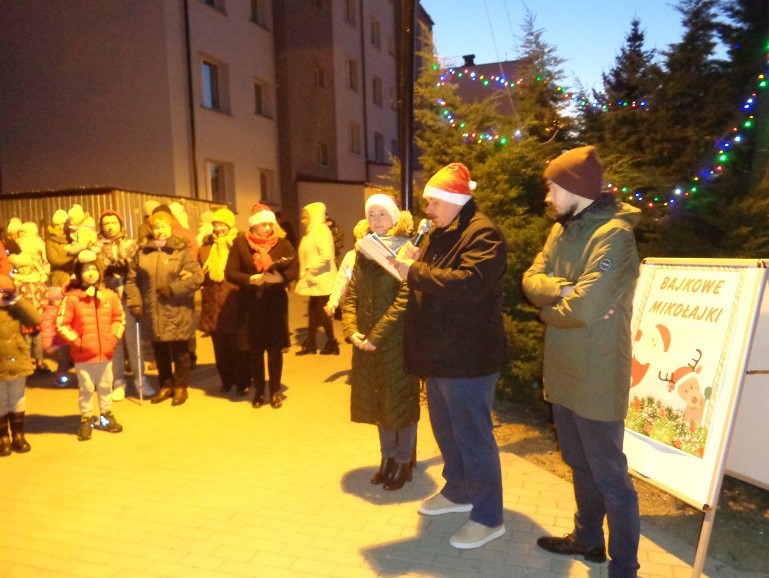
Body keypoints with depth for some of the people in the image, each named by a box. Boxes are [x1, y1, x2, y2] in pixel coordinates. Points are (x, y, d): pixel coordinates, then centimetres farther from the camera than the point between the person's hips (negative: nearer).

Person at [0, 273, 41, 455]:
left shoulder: (15, 309, 2)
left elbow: (36, 319, -12)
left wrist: (17, 301, -13)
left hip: (18, 365, 3)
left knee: (17, 402, 16)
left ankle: (18, 435, 29)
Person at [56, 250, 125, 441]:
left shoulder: (110, 295, 0)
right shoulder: (71, 298, -10)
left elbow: (119, 318, 12)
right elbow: (61, 324, -7)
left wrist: (114, 337, 1)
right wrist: (76, 341, -12)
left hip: (106, 352, 3)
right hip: (83, 354, -3)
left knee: (105, 386, 15)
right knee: (86, 388, 8)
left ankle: (106, 416, 31)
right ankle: (86, 421, 22)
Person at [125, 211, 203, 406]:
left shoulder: (182, 250, -4)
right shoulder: (142, 252, 7)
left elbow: (197, 277, -11)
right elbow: (132, 280, 10)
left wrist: (172, 288, -15)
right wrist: (134, 303, -1)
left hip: (177, 313, -3)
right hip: (153, 312, 3)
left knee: (180, 351, 6)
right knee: (160, 351, 14)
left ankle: (181, 387, 22)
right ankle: (166, 385, 31)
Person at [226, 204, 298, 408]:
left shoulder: (282, 243, -1)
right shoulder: (240, 243, -2)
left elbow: (294, 269, -3)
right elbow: (230, 273, -4)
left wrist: (281, 277, -23)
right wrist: (251, 279, -20)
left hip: (276, 303, 0)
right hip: (251, 304, 0)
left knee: (275, 348, 5)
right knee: (255, 349, 8)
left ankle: (275, 391, 18)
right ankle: (259, 391, 23)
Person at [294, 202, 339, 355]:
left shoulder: (321, 230, -15)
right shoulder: (311, 232, 15)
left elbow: (326, 255, -26)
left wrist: (312, 271, -21)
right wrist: (305, 273, 11)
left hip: (322, 279, -9)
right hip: (315, 280, 9)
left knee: (322, 311, -2)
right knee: (313, 310, 13)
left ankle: (332, 344, 11)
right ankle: (310, 343, 21)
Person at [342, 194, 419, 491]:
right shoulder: (364, 252, 10)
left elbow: (404, 300, -18)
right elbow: (351, 294, 6)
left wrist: (377, 335, -19)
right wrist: (352, 330, -8)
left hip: (397, 341, -6)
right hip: (366, 342, 6)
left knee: (400, 400, 7)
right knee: (378, 401, 15)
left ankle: (404, 461, 23)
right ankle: (388, 456, 32)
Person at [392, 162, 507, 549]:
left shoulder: (482, 233, -15)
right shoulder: (441, 233, 16)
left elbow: (470, 283, -30)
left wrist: (416, 272, -23)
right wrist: (414, 264, 3)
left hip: (467, 357, -10)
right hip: (439, 353, 10)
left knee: (472, 437, 1)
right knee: (446, 430, 21)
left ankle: (488, 517, 17)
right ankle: (457, 492, 40)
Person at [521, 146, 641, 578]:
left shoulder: (614, 234, -20)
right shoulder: (562, 230, 9)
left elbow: (584, 309, -29)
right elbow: (531, 280, 2)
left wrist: (548, 310, -8)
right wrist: (562, 289, -19)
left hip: (595, 379, -9)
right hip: (563, 372, 9)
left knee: (610, 477, 6)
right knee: (580, 466, 24)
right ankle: (588, 539, 43)